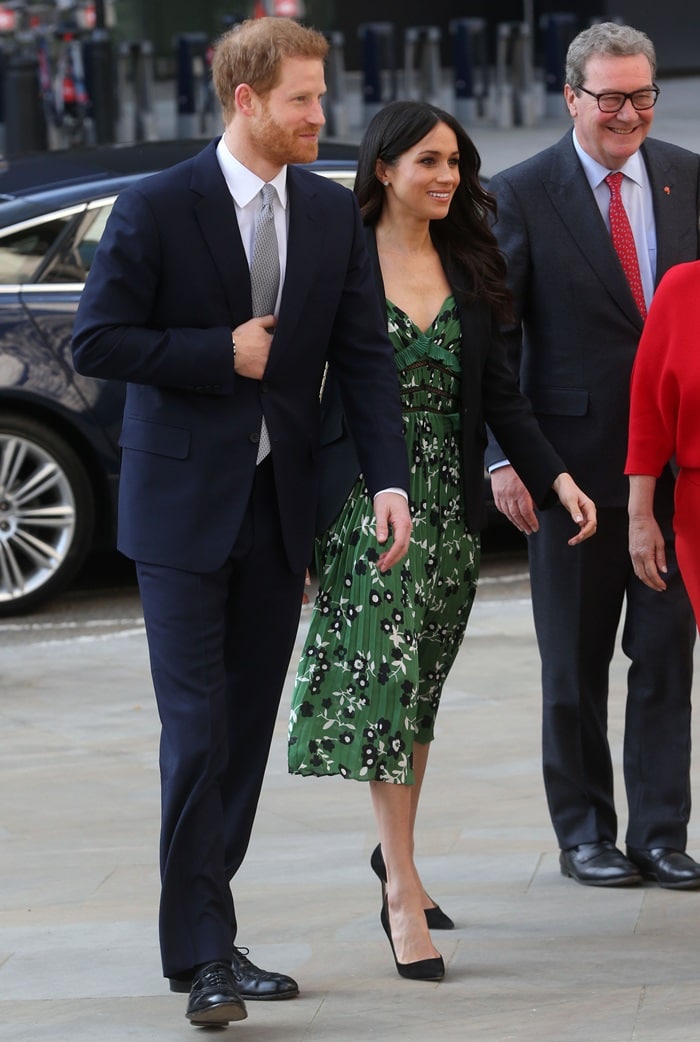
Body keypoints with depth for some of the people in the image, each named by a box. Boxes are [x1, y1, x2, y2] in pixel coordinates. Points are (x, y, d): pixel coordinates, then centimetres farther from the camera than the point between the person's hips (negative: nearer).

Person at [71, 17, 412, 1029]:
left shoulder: (333, 212, 5)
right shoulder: (157, 208, -9)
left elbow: (364, 354, 3)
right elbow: (98, 340, -9)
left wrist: (391, 481, -8)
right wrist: (221, 353, -14)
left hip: (280, 506, 5)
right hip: (184, 501, -5)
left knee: (247, 729, 8)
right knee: (198, 732, -8)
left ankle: (208, 934, 17)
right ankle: (201, 954, -4)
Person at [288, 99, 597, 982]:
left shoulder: (468, 268, 9)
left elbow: (498, 391, 10)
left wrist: (555, 477, -2)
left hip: (449, 503, 5)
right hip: (367, 499, -5)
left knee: (419, 688, 10)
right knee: (385, 676, -12)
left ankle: (397, 853, 23)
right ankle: (403, 889, -14)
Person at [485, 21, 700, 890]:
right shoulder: (521, 195, -4)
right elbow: (491, 337, -4)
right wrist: (503, 456, -12)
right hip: (575, 463, -2)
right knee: (575, 663, 8)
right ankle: (584, 834, 19)